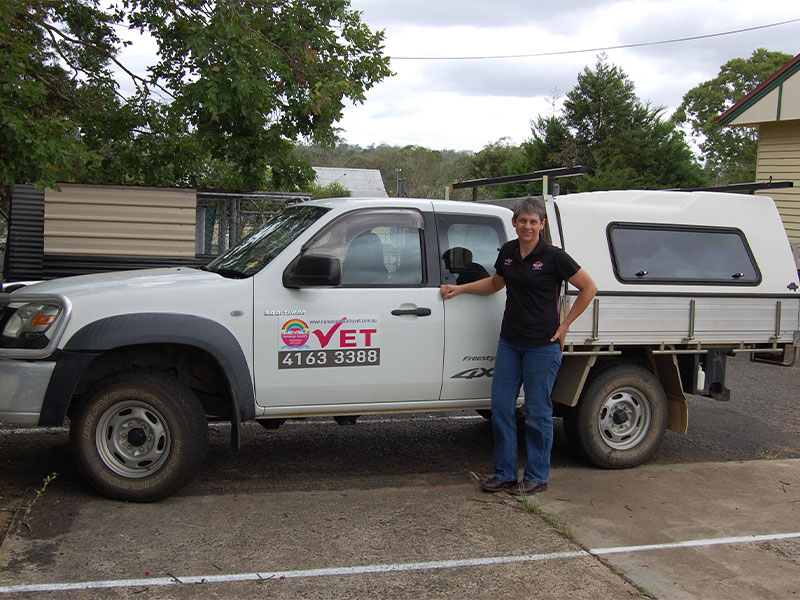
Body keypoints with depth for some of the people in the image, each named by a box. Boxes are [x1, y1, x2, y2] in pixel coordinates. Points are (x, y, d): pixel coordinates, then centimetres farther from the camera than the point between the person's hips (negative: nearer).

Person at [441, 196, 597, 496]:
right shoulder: (507, 252, 6)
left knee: (537, 412, 2)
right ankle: (505, 473, 20)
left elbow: (588, 288, -5)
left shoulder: (553, 257, -11)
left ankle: (537, 477, 17)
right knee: (501, 407, 7)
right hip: (509, 342, 6)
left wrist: (565, 325, -6)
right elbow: (496, 283, 25)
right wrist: (459, 288, 18)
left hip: (543, 345, -6)